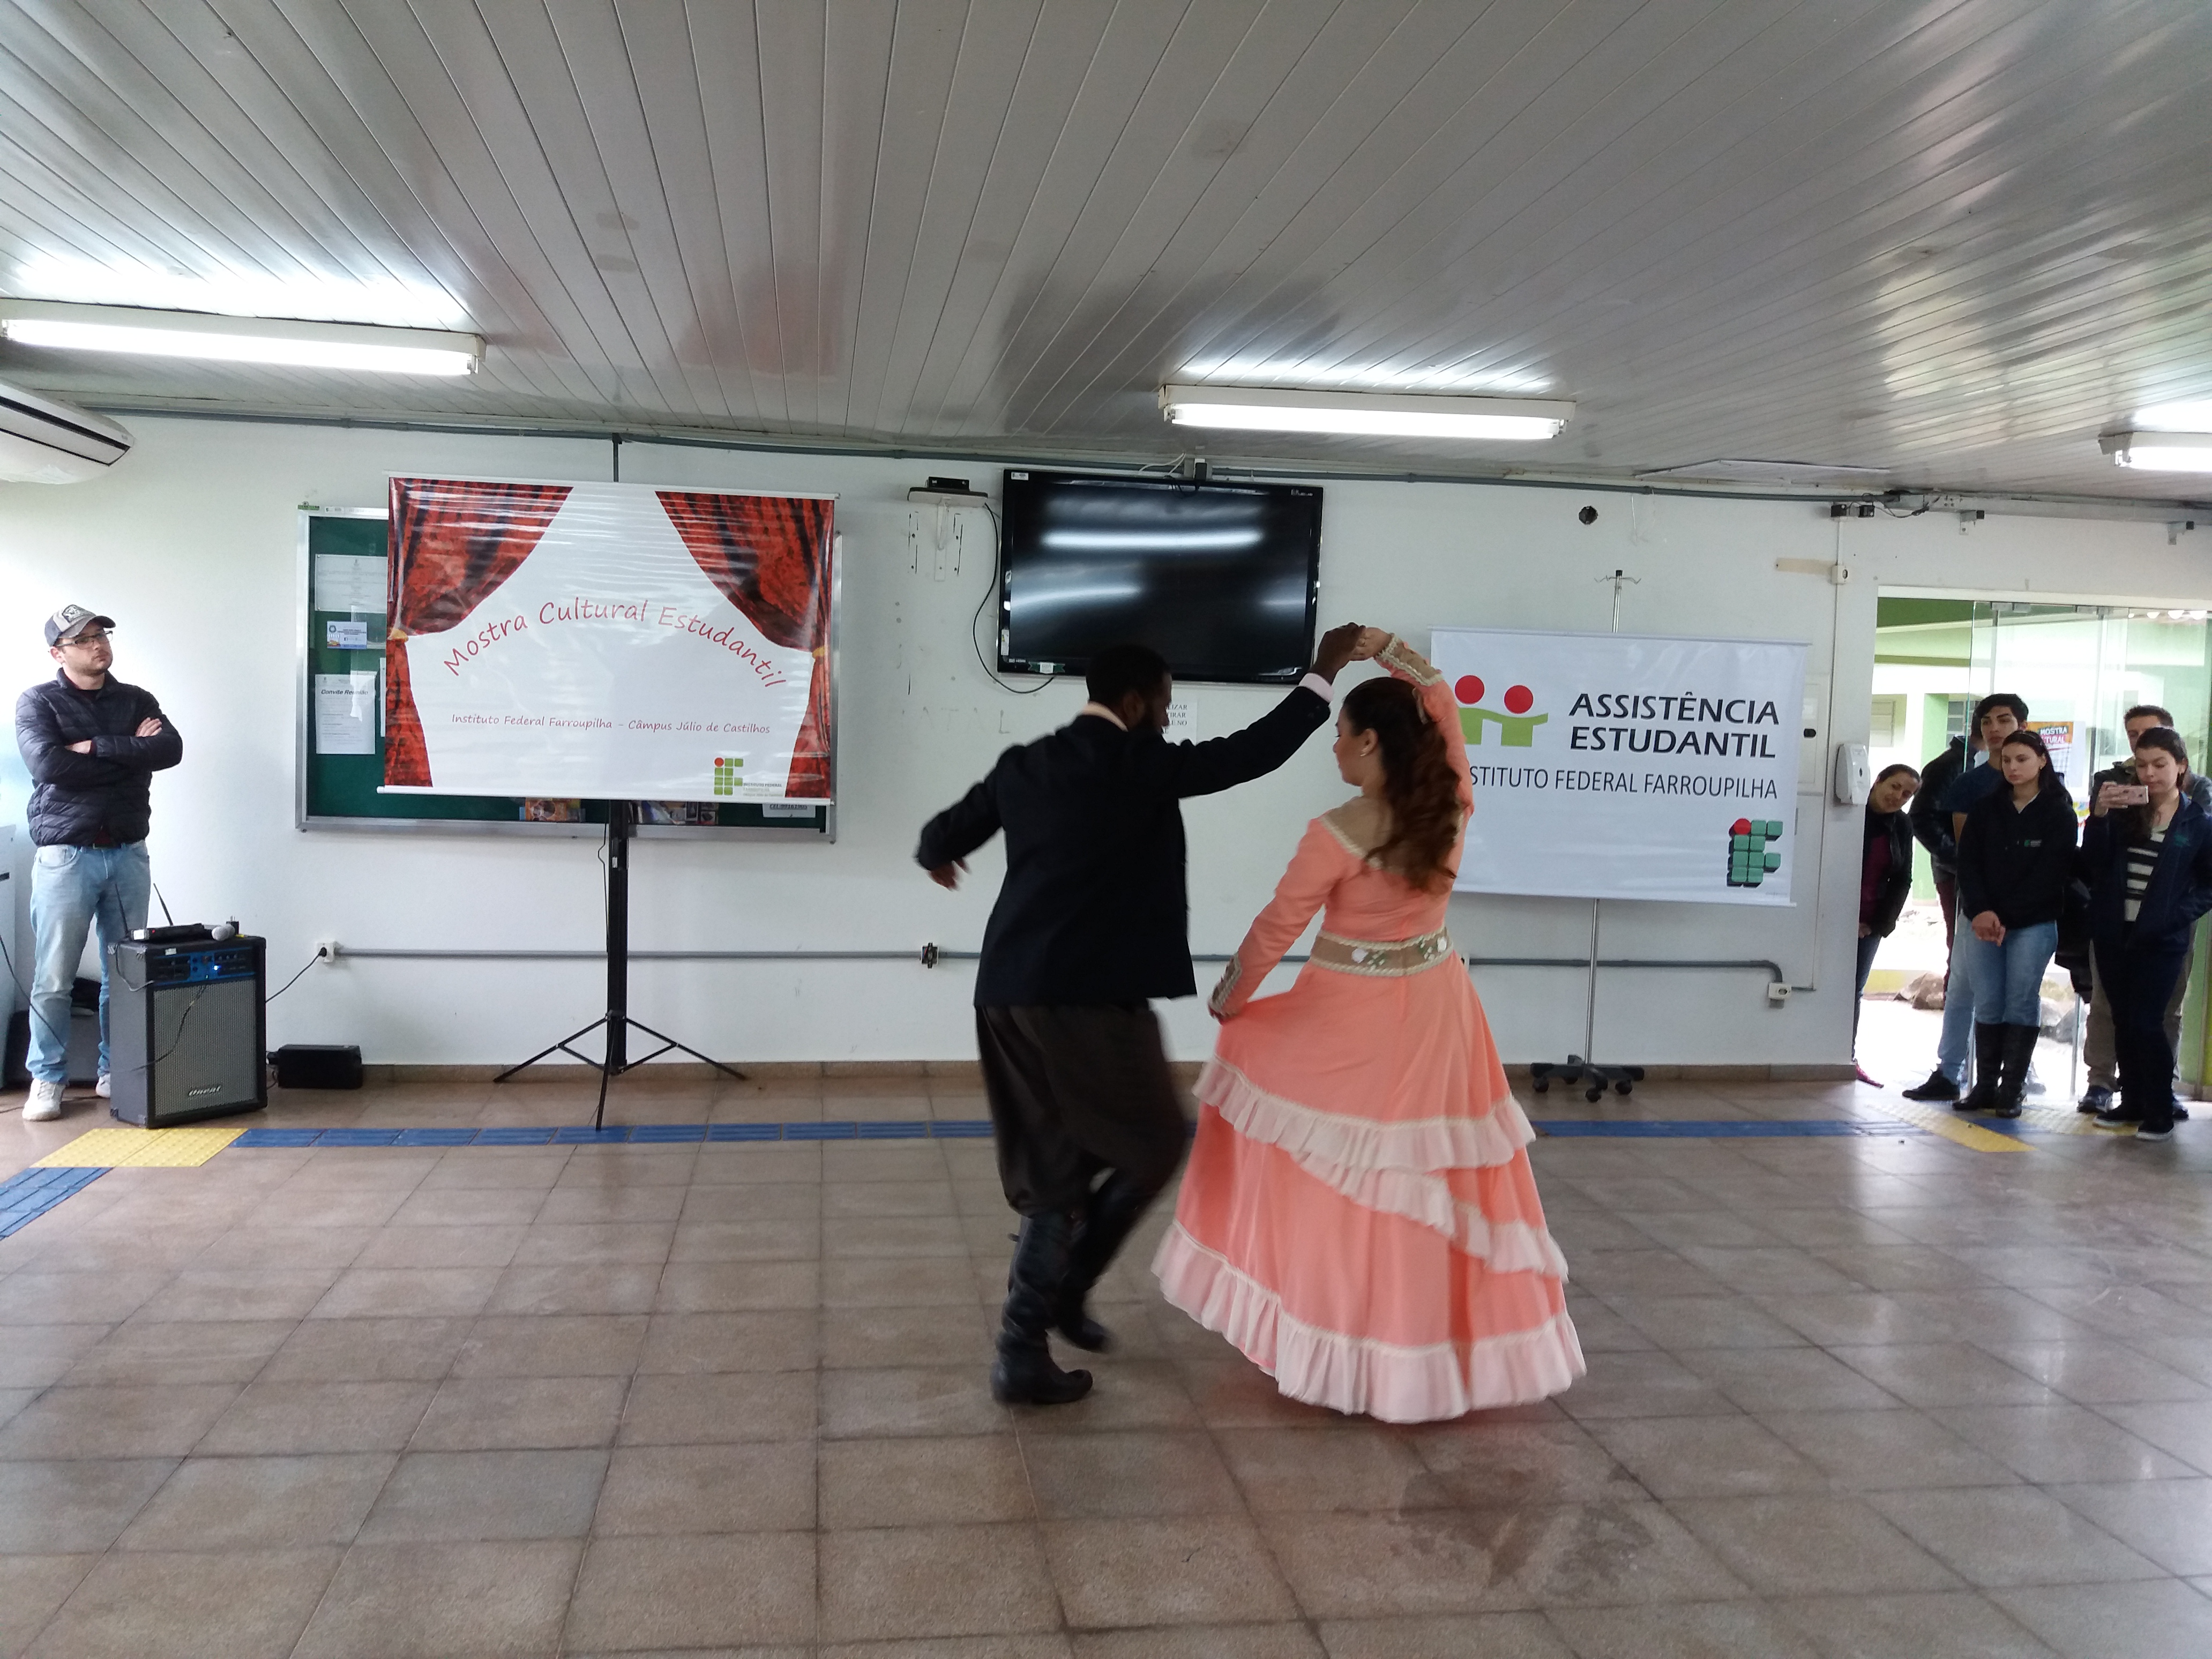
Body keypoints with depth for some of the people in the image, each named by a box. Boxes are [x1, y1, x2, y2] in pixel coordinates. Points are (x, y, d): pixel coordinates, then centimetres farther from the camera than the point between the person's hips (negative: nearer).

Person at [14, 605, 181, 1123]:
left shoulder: (137, 701, 11)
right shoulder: (38, 703, 1)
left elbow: (171, 749, -7)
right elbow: (48, 765, -16)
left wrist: (97, 748, -13)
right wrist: (130, 753, -10)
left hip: (128, 854, 3)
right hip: (65, 856, -3)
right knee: (54, 978, -2)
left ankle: (116, 1071, 18)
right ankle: (47, 1079, 9)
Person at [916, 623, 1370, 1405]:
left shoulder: (1023, 764, 13)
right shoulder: (1140, 762, -5)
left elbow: (941, 838, 19)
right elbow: (1252, 752, -2)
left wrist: (938, 859, 43)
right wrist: (1323, 673, 9)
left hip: (1010, 992, 8)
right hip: (1091, 996, -7)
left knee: (1056, 1170, 17)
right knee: (1154, 1146, 12)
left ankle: (1025, 1342, 22)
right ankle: (1058, 1288, 11)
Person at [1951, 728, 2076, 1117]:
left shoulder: (2059, 812, -2)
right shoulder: (1986, 807, 8)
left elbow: (2049, 875, -8)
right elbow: (1968, 862, 2)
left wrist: (2006, 918, -14)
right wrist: (1981, 911, -13)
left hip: (2034, 923, -3)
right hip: (1984, 920, 3)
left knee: (2021, 1004, -3)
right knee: (1987, 1004, 2)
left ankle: (2011, 1091, 0)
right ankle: (1985, 1086, 7)